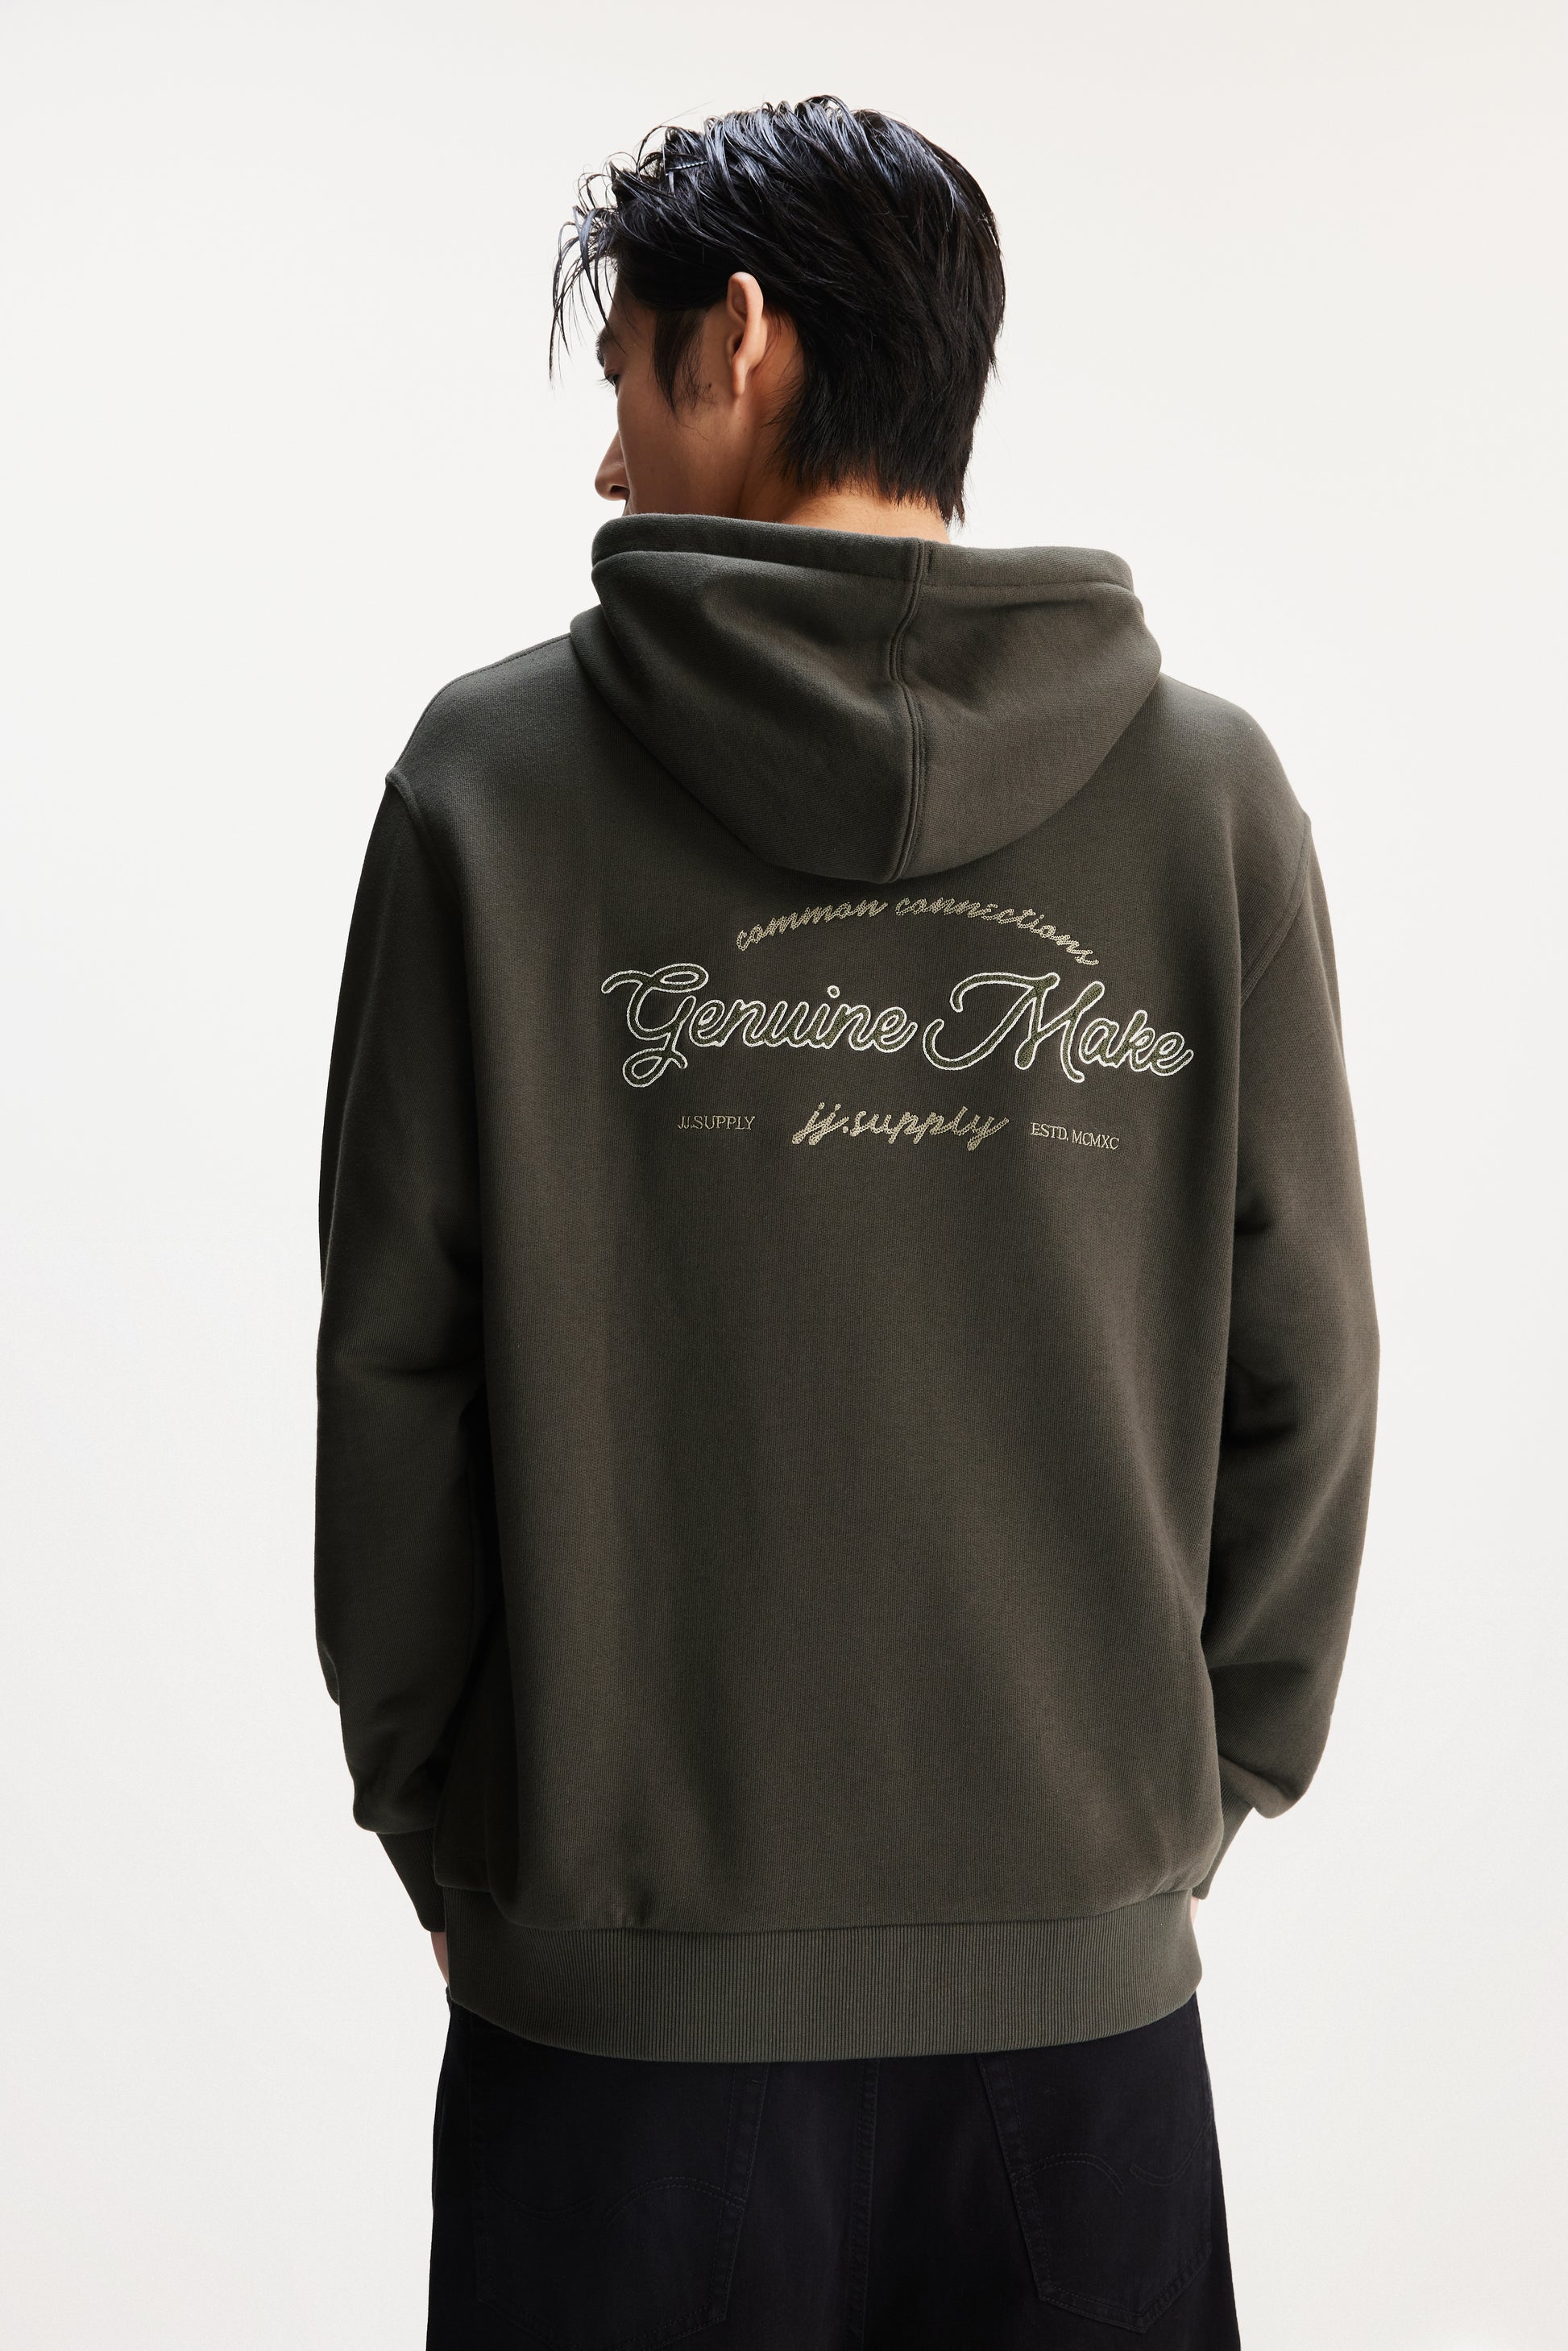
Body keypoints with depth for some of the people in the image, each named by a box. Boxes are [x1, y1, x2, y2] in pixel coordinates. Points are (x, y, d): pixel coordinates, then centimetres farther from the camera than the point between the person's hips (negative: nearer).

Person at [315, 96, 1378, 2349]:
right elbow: (1303, 1365, 1)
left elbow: (395, 1360, -5)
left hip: (624, 1972, -1)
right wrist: (1203, 1787, 12)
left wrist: (429, 1813, 7)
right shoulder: (1212, 786, -1)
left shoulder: (499, 773, -6)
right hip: (1090, 1971, 2)